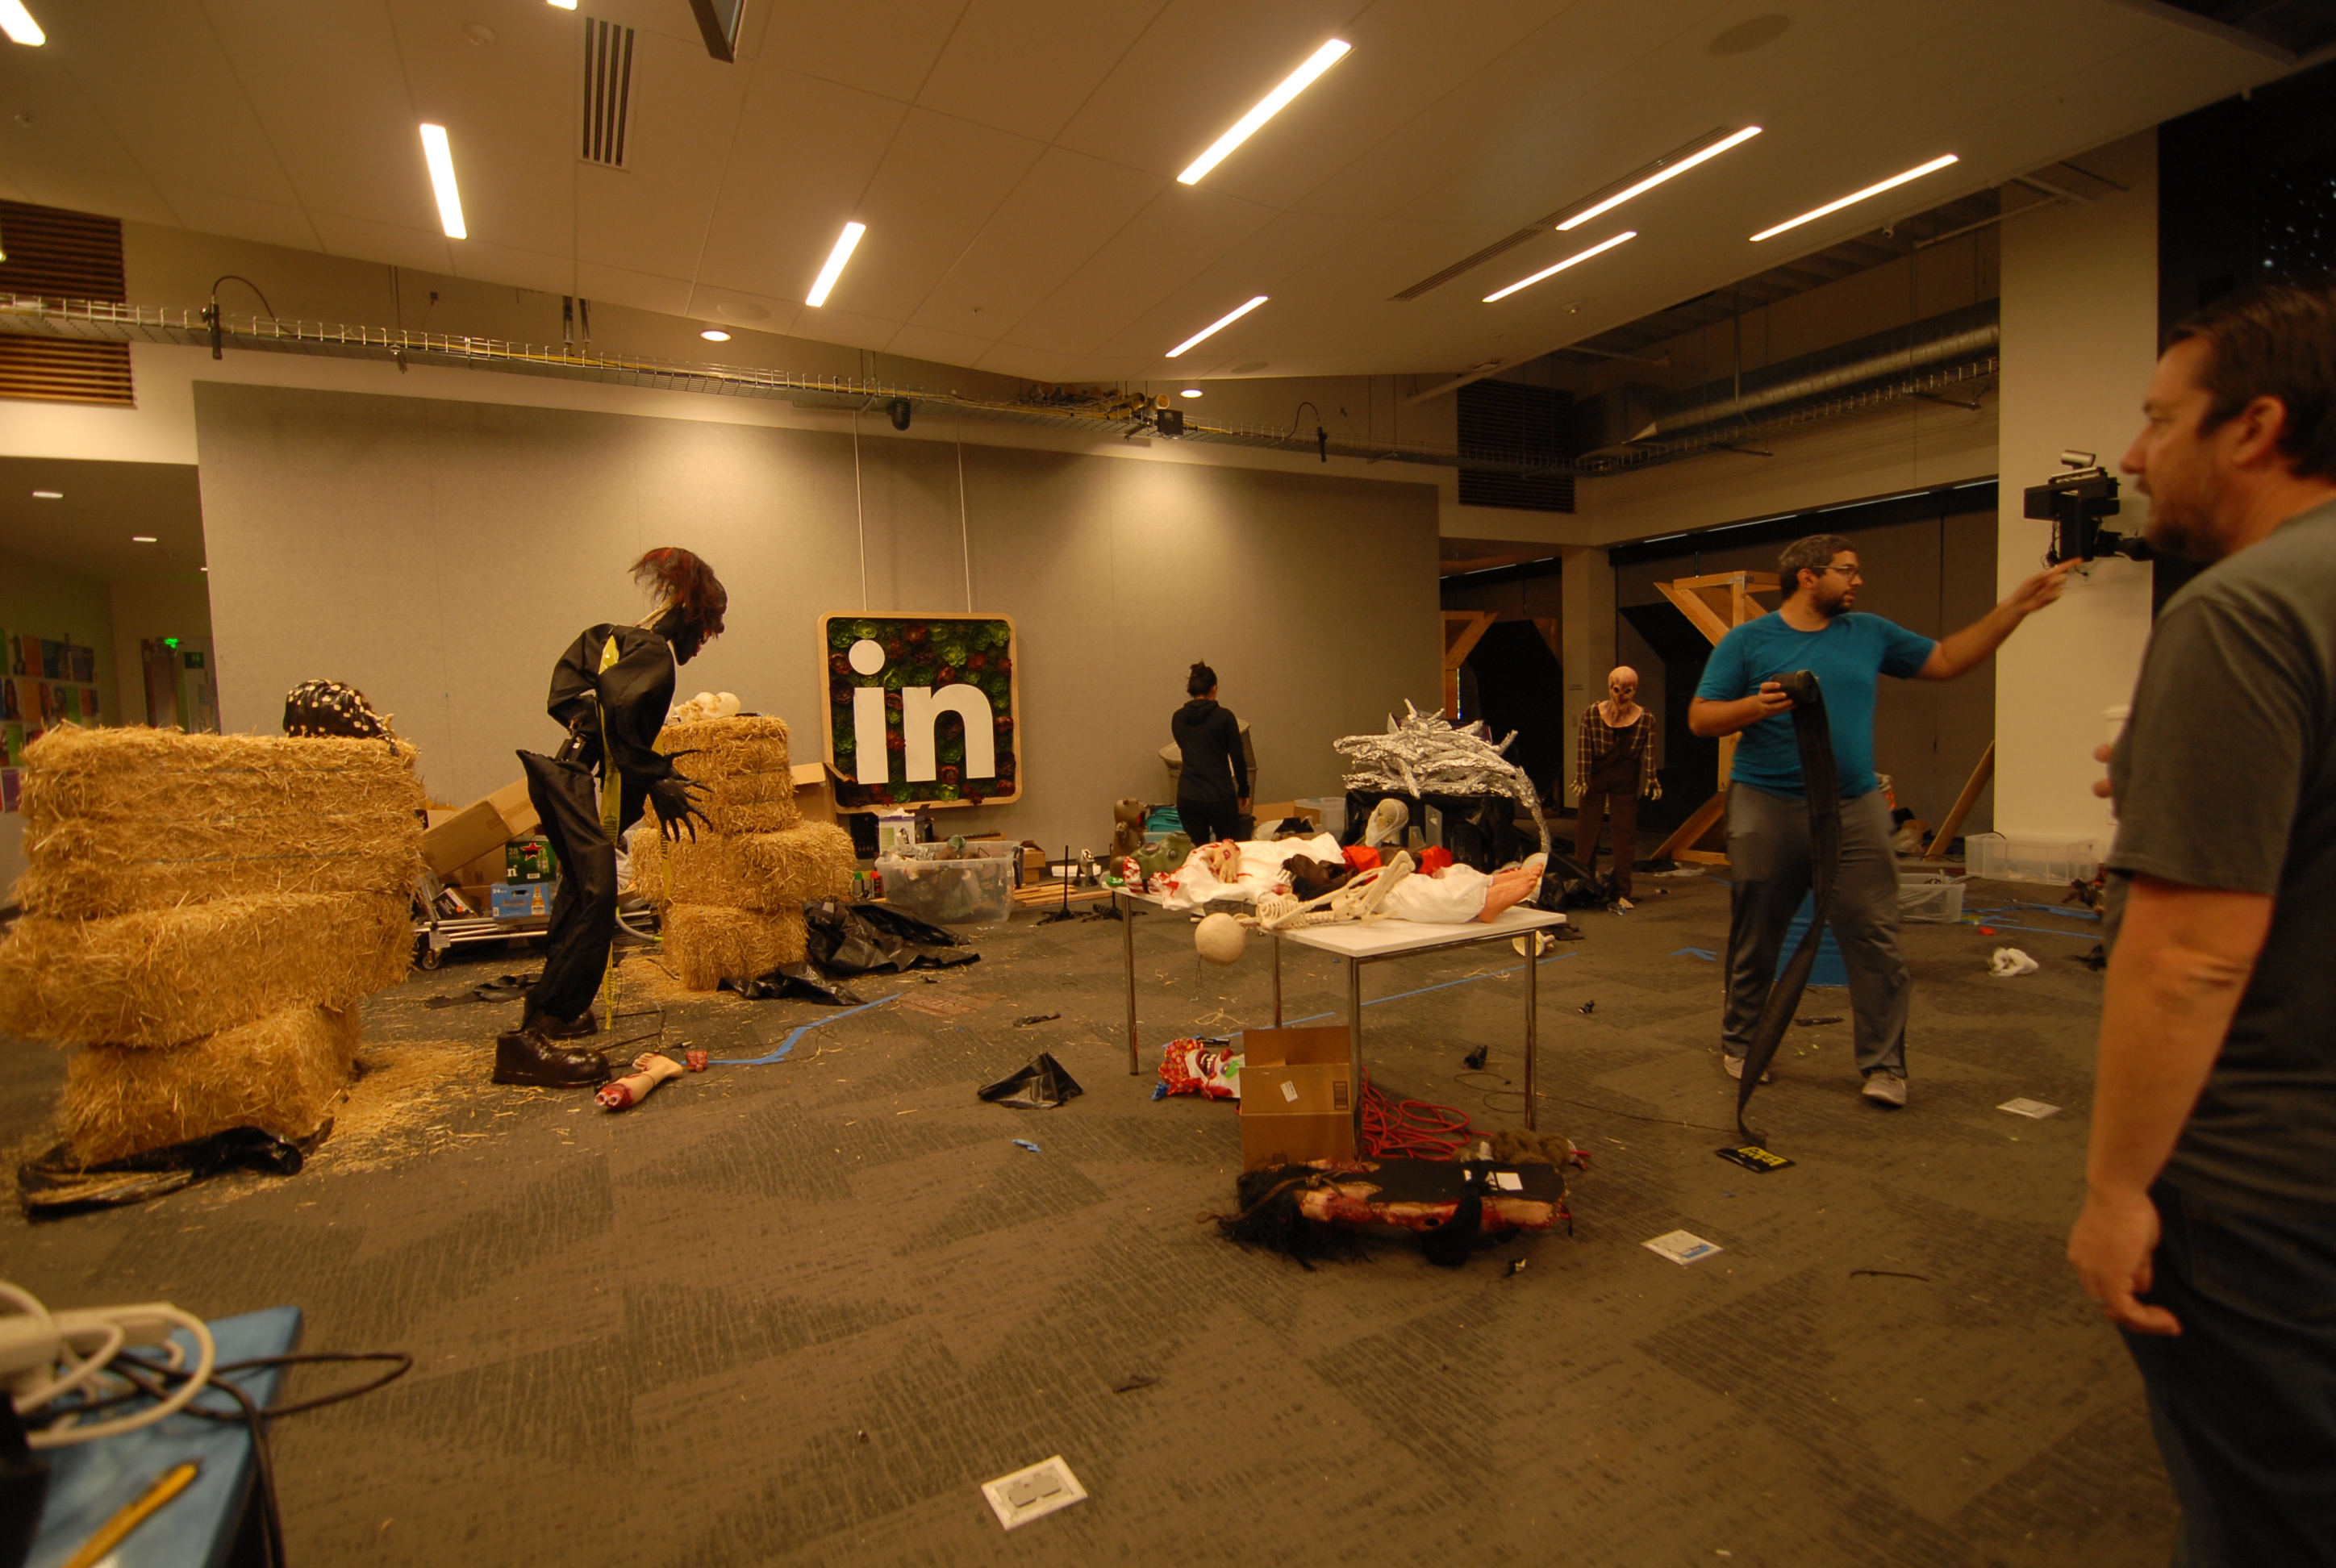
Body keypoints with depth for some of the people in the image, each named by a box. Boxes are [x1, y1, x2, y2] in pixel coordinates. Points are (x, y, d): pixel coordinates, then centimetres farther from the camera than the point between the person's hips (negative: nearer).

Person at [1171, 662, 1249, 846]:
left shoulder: (1178, 718, 4)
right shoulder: (1224, 716, -8)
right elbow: (1237, 757, -5)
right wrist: (1243, 790, 8)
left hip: (1187, 798, 4)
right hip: (1219, 797, -4)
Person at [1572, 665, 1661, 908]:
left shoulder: (1646, 719, -3)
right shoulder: (1591, 714, -6)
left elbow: (1649, 753, -1)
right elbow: (1583, 749, -7)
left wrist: (1651, 780, -6)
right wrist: (1581, 777, -11)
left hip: (1626, 781, 1)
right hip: (1595, 779, -1)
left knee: (1626, 834, 4)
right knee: (1586, 830, 3)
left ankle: (1622, 893, 12)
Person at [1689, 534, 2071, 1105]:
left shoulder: (1870, 634, 13)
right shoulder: (1747, 641, 0)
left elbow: (1947, 660, 20)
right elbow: (1701, 718, -4)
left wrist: (2017, 606, 14)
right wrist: (1756, 705, -21)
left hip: (1854, 806, 3)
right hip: (1767, 805, -3)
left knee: (1875, 939, -1)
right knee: (1754, 939, 8)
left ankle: (1884, 1065, 11)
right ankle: (1739, 1044, 24)